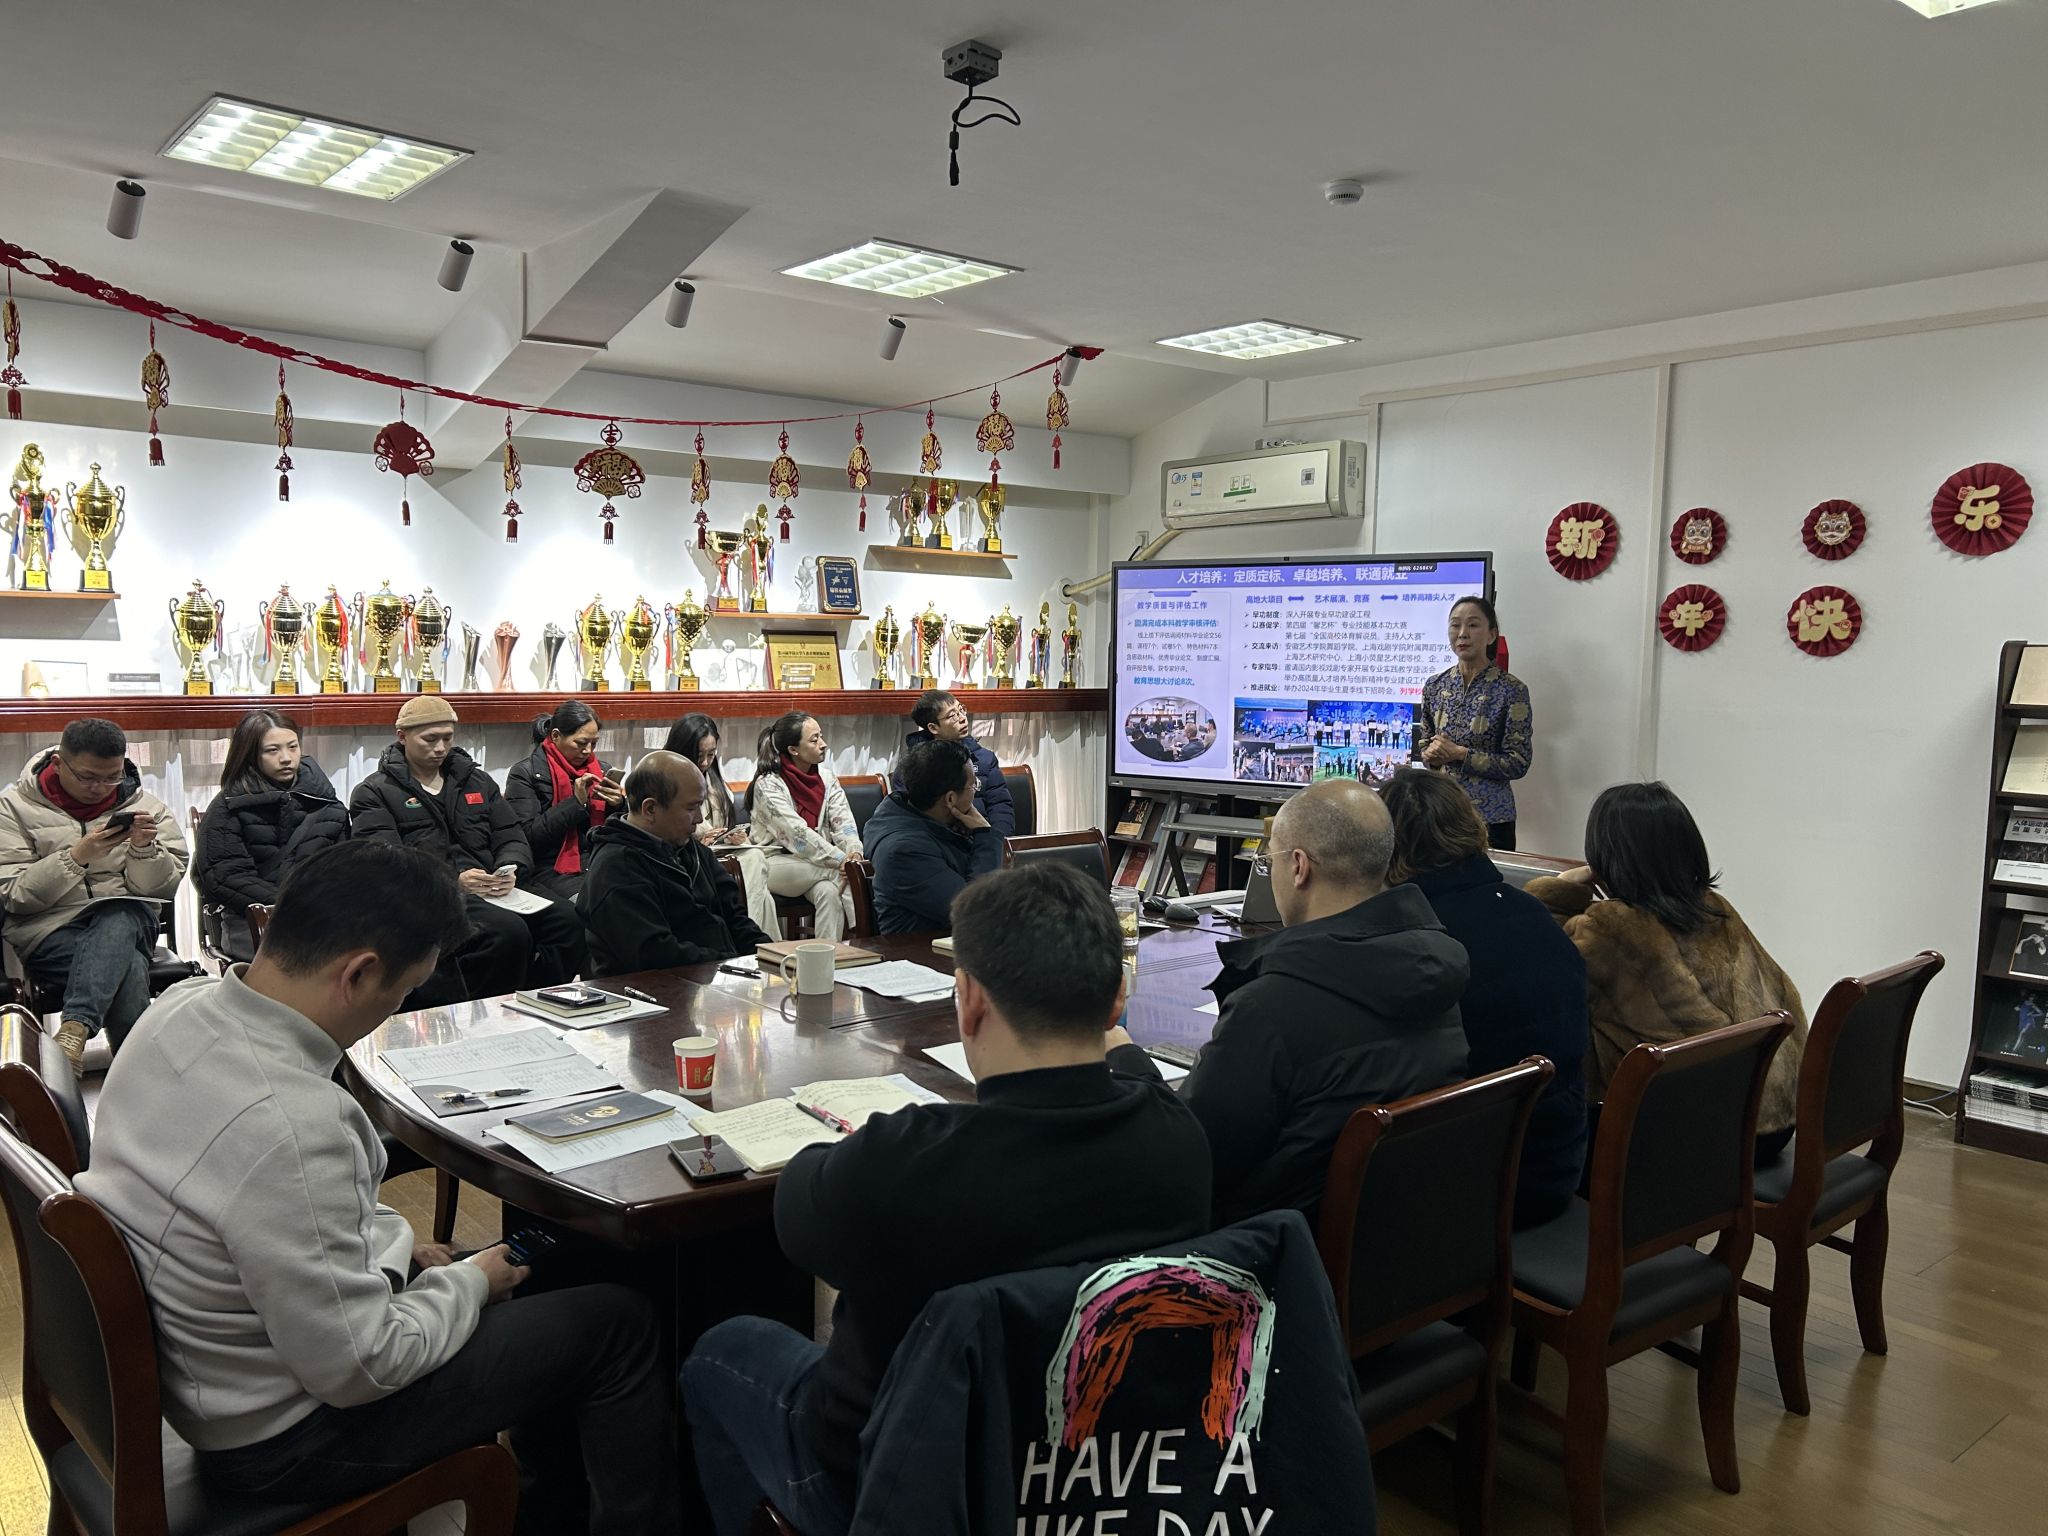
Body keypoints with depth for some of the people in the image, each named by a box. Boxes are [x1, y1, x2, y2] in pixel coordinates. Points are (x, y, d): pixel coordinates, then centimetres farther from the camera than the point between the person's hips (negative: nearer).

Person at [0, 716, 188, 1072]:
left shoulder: (144, 805, 7)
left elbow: (163, 889, 4)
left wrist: (145, 848, -16)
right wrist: (77, 856, -19)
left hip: (127, 924, 2)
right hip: (49, 931, -2)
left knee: (119, 917, -37)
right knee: (130, 971, -34)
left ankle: (75, 1027, -47)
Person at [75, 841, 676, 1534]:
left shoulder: (184, 1007, -9)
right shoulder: (290, 1126, -38)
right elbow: (360, 1370, -27)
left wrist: (389, 1236, 5)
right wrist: (470, 1282, -11)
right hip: (280, 1434, -9)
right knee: (621, 1323, -1)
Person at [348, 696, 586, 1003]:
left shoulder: (477, 781, 24)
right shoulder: (374, 794, 8)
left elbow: (513, 839, 19)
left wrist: (510, 870, -6)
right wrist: (455, 880, -20)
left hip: (493, 893, 5)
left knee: (570, 921, -25)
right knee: (508, 932, -36)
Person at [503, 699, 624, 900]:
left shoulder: (600, 771, 15)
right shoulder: (524, 774, 1)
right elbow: (528, 836, -10)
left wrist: (619, 806, -4)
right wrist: (576, 802, -13)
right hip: (551, 871, -5)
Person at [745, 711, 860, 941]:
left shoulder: (826, 776, 5)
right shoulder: (768, 785, -14)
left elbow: (843, 821, -5)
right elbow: (797, 834, -23)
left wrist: (854, 851, -27)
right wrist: (841, 861, -31)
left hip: (814, 862, 4)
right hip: (774, 862, -4)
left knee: (829, 891, -30)